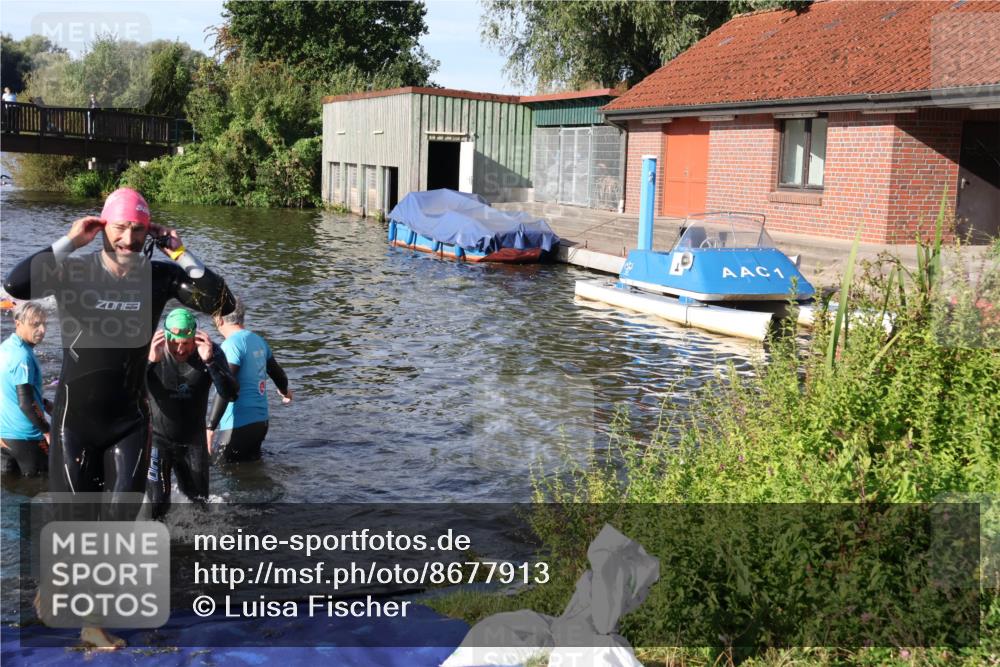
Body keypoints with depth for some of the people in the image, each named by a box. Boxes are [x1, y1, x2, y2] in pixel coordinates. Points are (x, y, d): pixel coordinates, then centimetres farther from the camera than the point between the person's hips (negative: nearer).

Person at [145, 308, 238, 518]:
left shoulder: (211, 352, -14)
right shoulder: (152, 352, -17)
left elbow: (231, 394, -24)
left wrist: (210, 361, -37)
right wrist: (150, 362, -41)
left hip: (193, 442, 2)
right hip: (158, 439, -2)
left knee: (198, 504, 15)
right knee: (156, 507, -4)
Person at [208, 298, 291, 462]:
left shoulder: (232, 345, -16)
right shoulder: (258, 340, 8)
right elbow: (278, 373, 22)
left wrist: (211, 427, -25)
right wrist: (285, 392, 44)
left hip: (238, 425, -8)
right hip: (261, 421, 8)